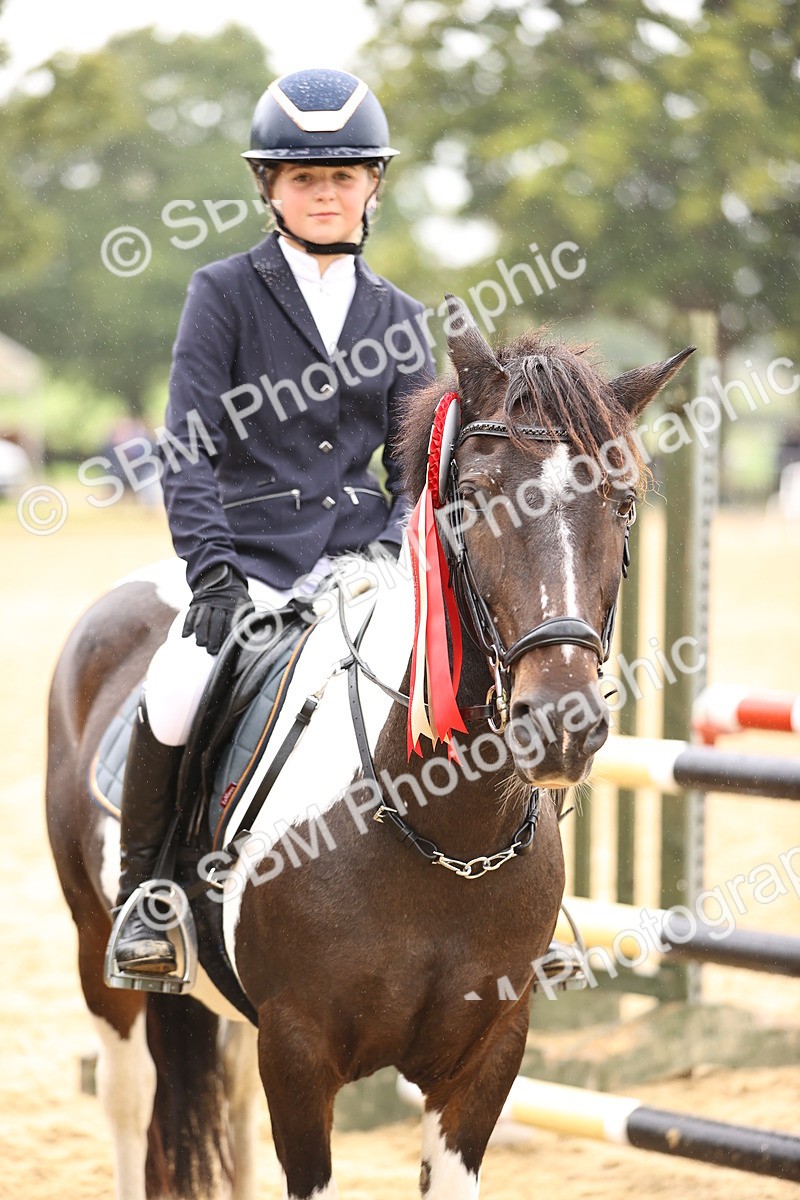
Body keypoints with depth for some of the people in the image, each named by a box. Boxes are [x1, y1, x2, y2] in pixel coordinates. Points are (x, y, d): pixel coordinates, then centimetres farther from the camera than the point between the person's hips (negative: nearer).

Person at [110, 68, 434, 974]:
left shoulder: (397, 316, 15)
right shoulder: (225, 293, 4)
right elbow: (189, 449, -3)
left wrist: (402, 549, -7)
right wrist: (212, 570, -16)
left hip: (366, 553, 3)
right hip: (252, 552, -3)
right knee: (174, 694, -29)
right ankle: (143, 890, -6)